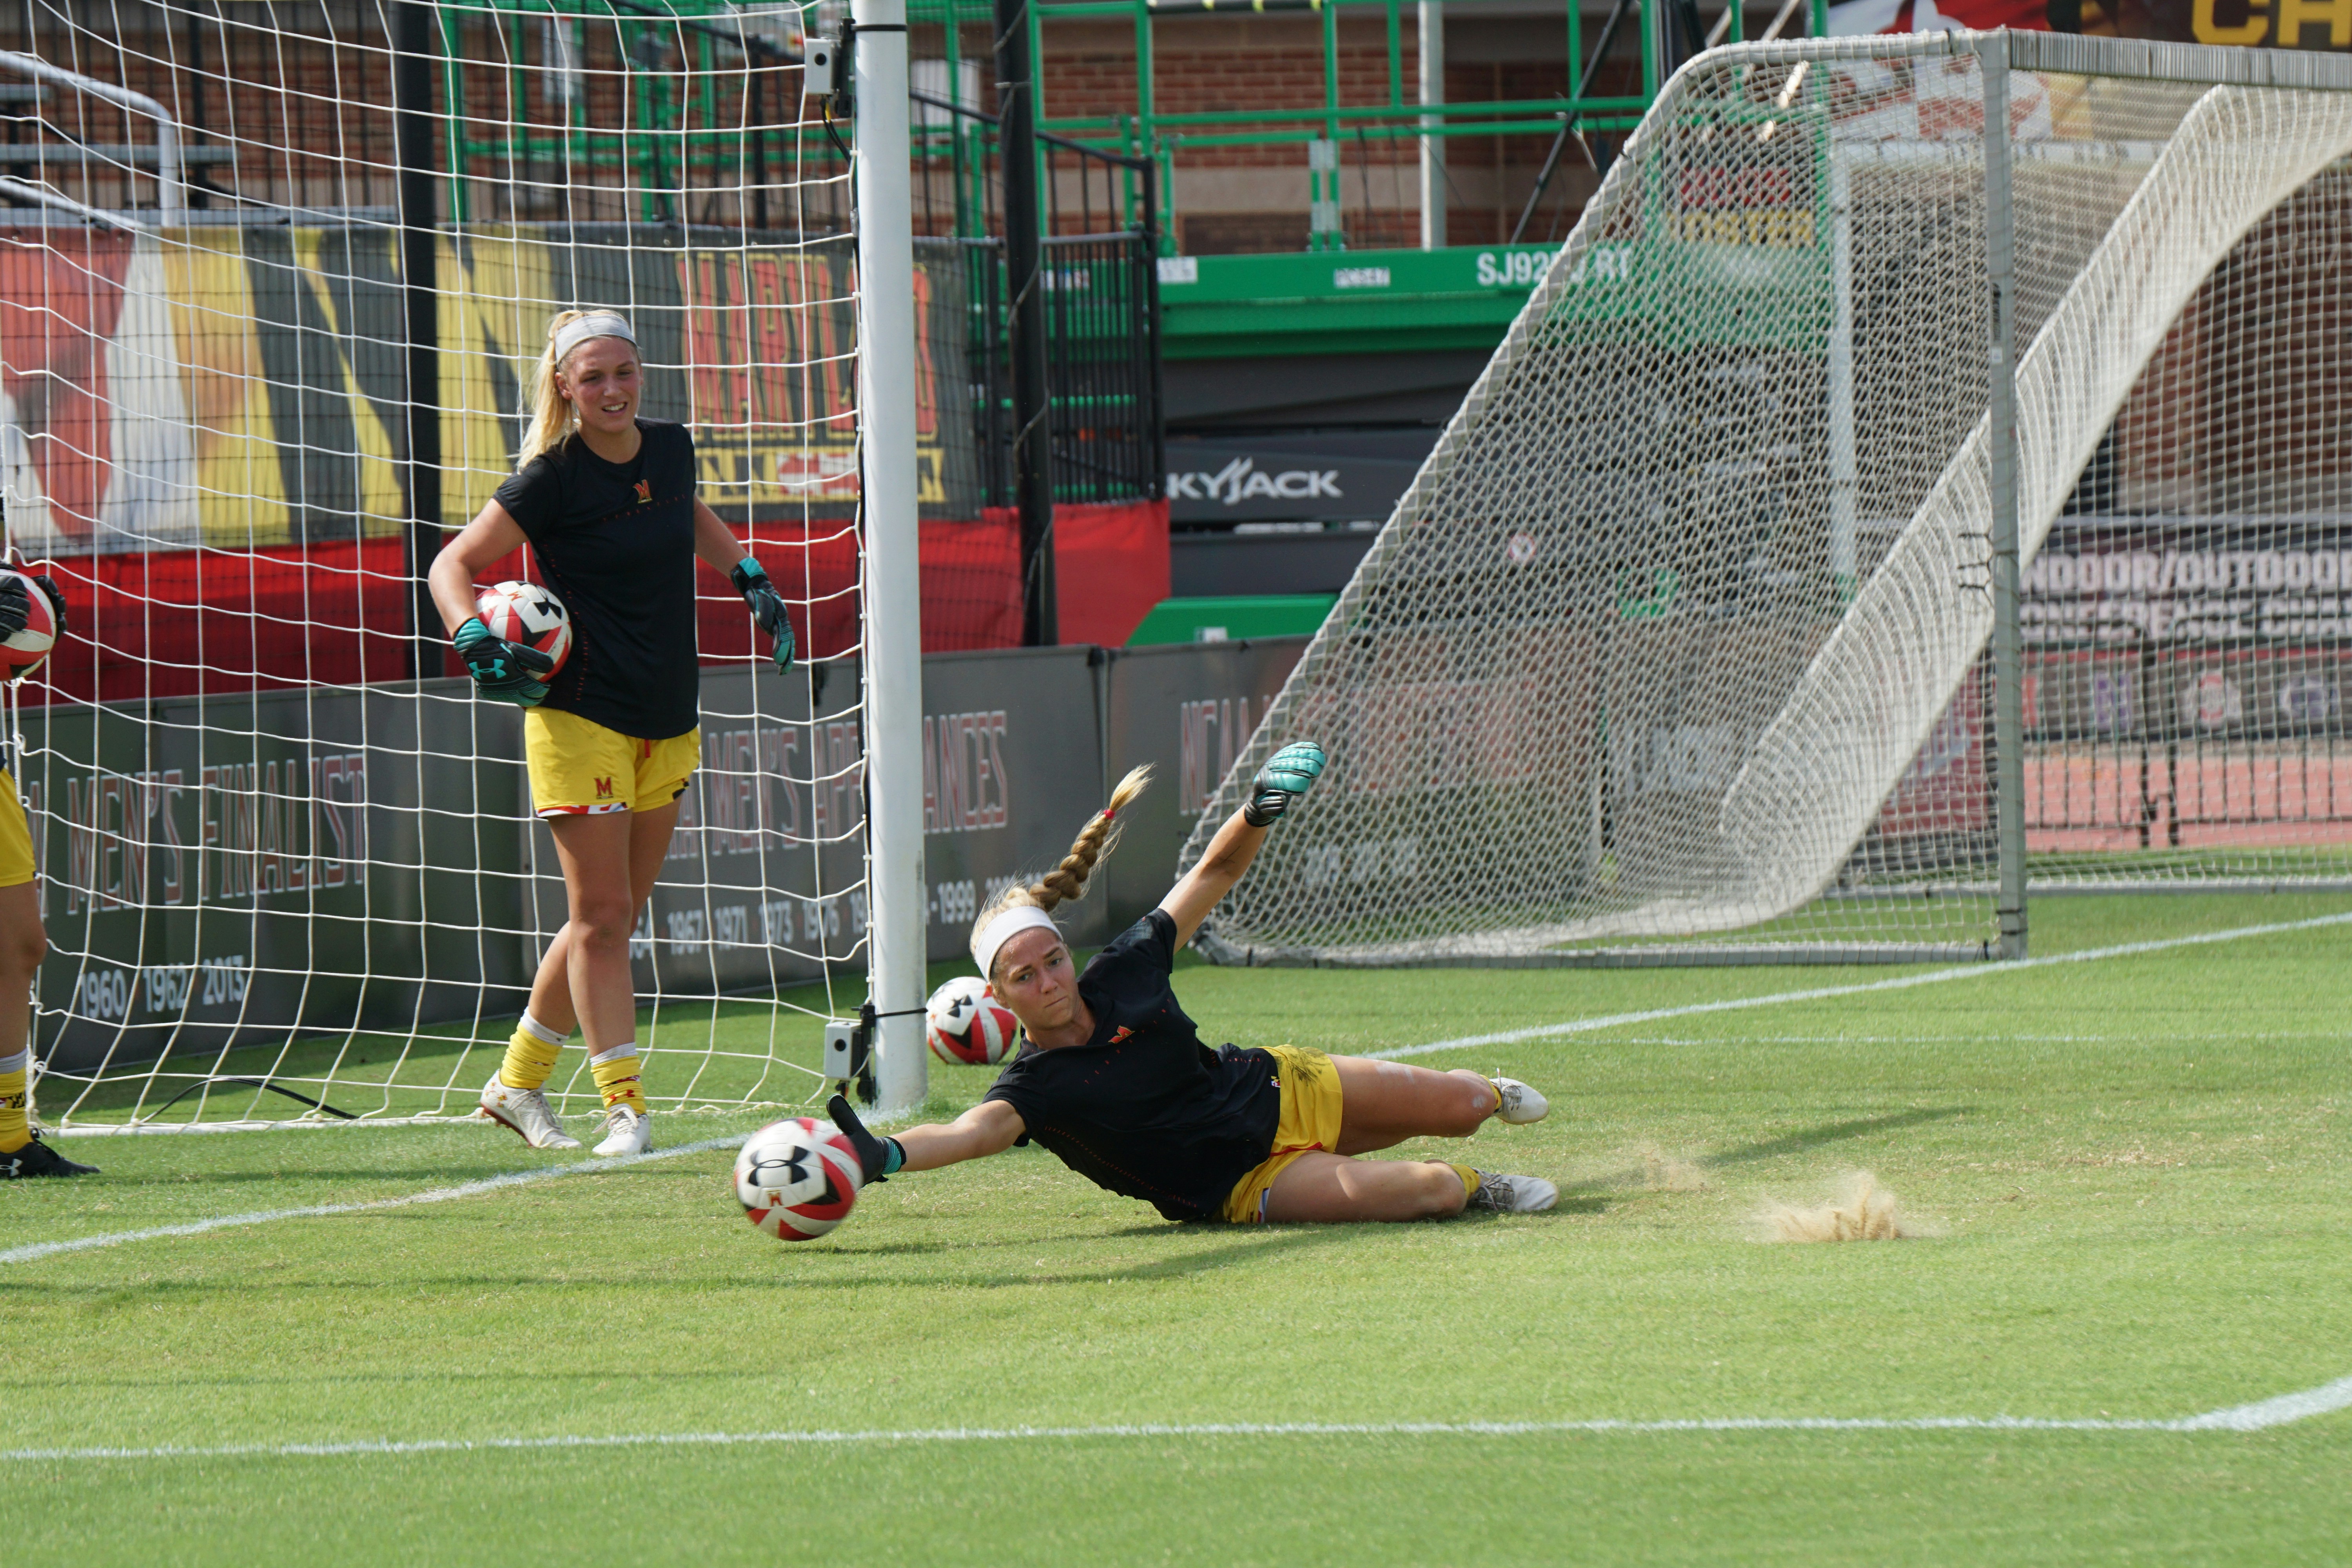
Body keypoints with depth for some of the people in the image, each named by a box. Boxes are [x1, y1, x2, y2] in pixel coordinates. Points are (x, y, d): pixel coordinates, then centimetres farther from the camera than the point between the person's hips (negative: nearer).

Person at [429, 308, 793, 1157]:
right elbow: (454, 563, -10)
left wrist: (750, 577, 22)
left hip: (668, 725, 7)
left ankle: (518, 1081, 22)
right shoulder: (552, 479, -13)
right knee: (601, 913, -8)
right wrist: (476, 642, -27)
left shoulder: (669, 446, 5)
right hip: (581, 715, -7)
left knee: (614, 915, 10)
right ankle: (624, 1104, -5)